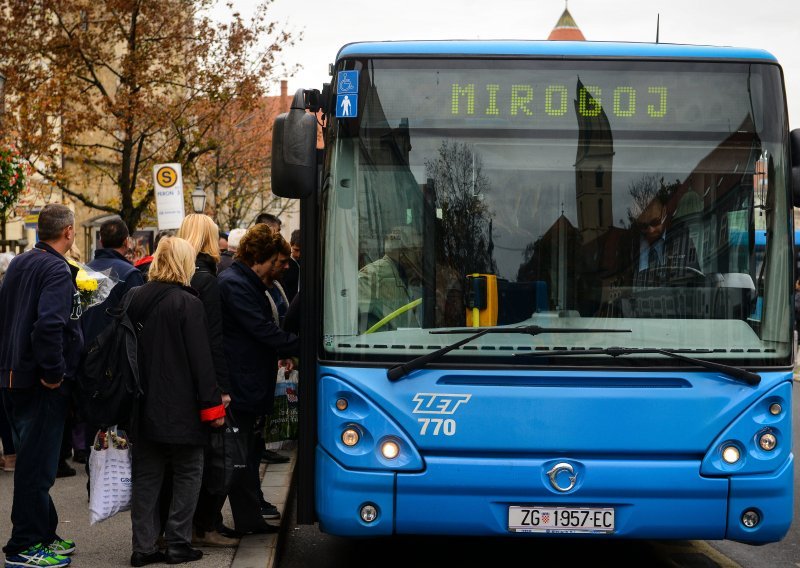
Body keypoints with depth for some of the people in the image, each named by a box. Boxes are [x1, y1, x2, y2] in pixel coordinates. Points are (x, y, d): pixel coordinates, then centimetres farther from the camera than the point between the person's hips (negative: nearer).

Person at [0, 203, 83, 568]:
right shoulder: (57, 270, -16)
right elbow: (49, 324, -30)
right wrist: (54, 372, -20)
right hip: (42, 384, -9)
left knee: (32, 459, 17)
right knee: (37, 464, -1)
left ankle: (43, 533, 28)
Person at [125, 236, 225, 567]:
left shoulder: (135, 300, 5)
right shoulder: (188, 303, -13)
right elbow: (201, 359, -13)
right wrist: (213, 404, -8)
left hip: (143, 404, 6)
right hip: (179, 407, -5)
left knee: (146, 476, 10)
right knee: (187, 474, 7)